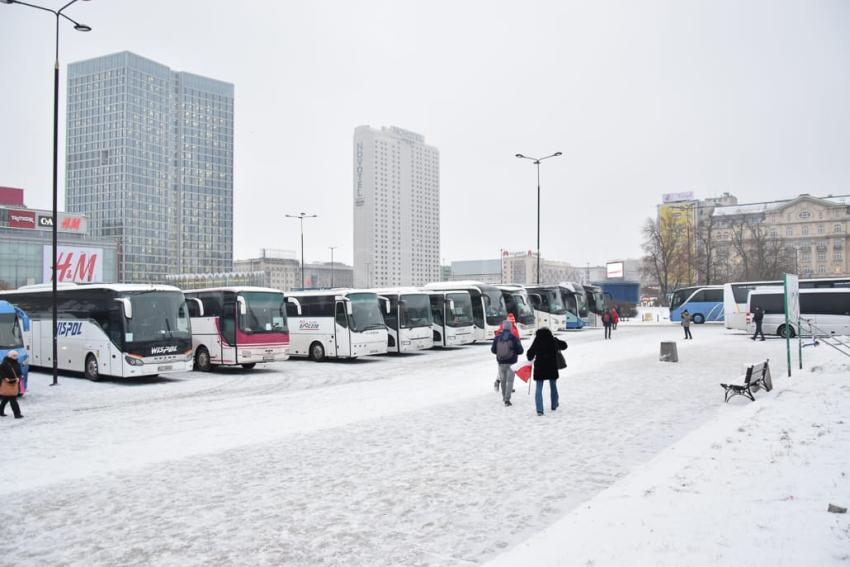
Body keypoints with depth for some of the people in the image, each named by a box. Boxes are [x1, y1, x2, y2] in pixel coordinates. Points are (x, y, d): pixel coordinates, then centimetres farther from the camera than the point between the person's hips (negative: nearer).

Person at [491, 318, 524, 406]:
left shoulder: (497, 338, -5)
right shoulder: (514, 338, -12)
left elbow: (493, 350, 2)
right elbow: (520, 351, -9)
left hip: (500, 362, 3)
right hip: (511, 363, -3)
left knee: (503, 380, 20)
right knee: (509, 381, 3)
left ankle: (504, 397, 33)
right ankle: (507, 399, -8)